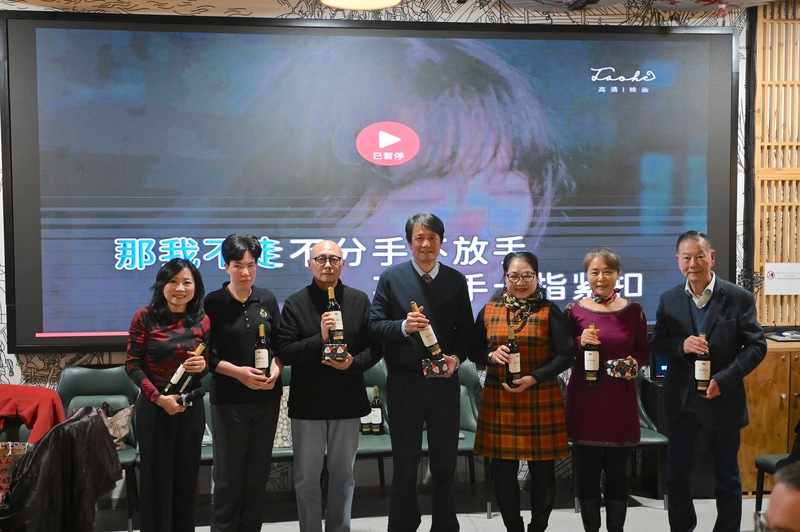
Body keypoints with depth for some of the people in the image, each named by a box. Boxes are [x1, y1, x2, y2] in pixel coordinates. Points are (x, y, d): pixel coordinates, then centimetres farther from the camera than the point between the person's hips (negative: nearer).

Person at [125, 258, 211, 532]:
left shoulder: (203, 321, 2)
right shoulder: (145, 317, -6)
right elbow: (132, 364, -7)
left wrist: (203, 365, -13)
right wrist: (158, 397, -17)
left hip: (191, 407, 3)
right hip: (154, 407, -2)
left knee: (186, 476, 9)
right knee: (156, 476, 4)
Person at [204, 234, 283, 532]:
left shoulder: (267, 299, 4)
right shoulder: (213, 303, -6)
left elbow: (280, 344, 10)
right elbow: (207, 355, -7)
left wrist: (276, 368, -8)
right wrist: (237, 371, -19)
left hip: (267, 397, 3)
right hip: (229, 400, -3)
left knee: (258, 473, 11)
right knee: (229, 475, 3)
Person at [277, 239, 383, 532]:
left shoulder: (359, 300, 2)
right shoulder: (295, 303, -2)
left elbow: (375, 347, 3)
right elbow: (285, 353, -8)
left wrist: (353, 363, -16)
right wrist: (320, 338, -22)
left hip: (348, 401, 1)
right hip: (307, 403, -1)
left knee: (343, 476, 13)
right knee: (307, 479, 7)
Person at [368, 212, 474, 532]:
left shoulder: (456, 280, 5)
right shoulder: (391, 278, -1)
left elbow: (465, 330, 8)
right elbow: (375, 326, -4)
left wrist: (457, 357, -10)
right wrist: (404, 326, -22)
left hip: (444, 383, 2)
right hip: (404, 384, -1)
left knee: (445, 463, 11)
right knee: (405, 464, 9)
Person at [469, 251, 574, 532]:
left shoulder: (549, 311, -1)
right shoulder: (489, 310, 6)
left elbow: (566, 355, -5)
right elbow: (474, 352, 11)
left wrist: (534, 378, -17)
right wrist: (492, 356, -12)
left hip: (541, 401, -2)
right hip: (499, 400, 2)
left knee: (542, 469, 5)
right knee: (502, 470, 5)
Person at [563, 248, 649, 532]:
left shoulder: (633, 310, 3)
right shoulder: (574, 310, 0)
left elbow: (644, 352, 8)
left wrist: (634, 363, -12)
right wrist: (580, 343, -16)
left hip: (621, 401, 1)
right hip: (584, 400, 0)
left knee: (618, 473, 8)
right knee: (586, 473, 4)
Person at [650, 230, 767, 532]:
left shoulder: (739, 298, -6)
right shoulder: (669, 300, 1)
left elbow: (756, 345, -7)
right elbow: (656, 345, 3)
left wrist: (723, 380, -18)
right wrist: (681, 345, -19)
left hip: (723, 401, -2)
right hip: (681, 402, 3)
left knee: (727, 478, 11)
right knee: (677, 474, 13)